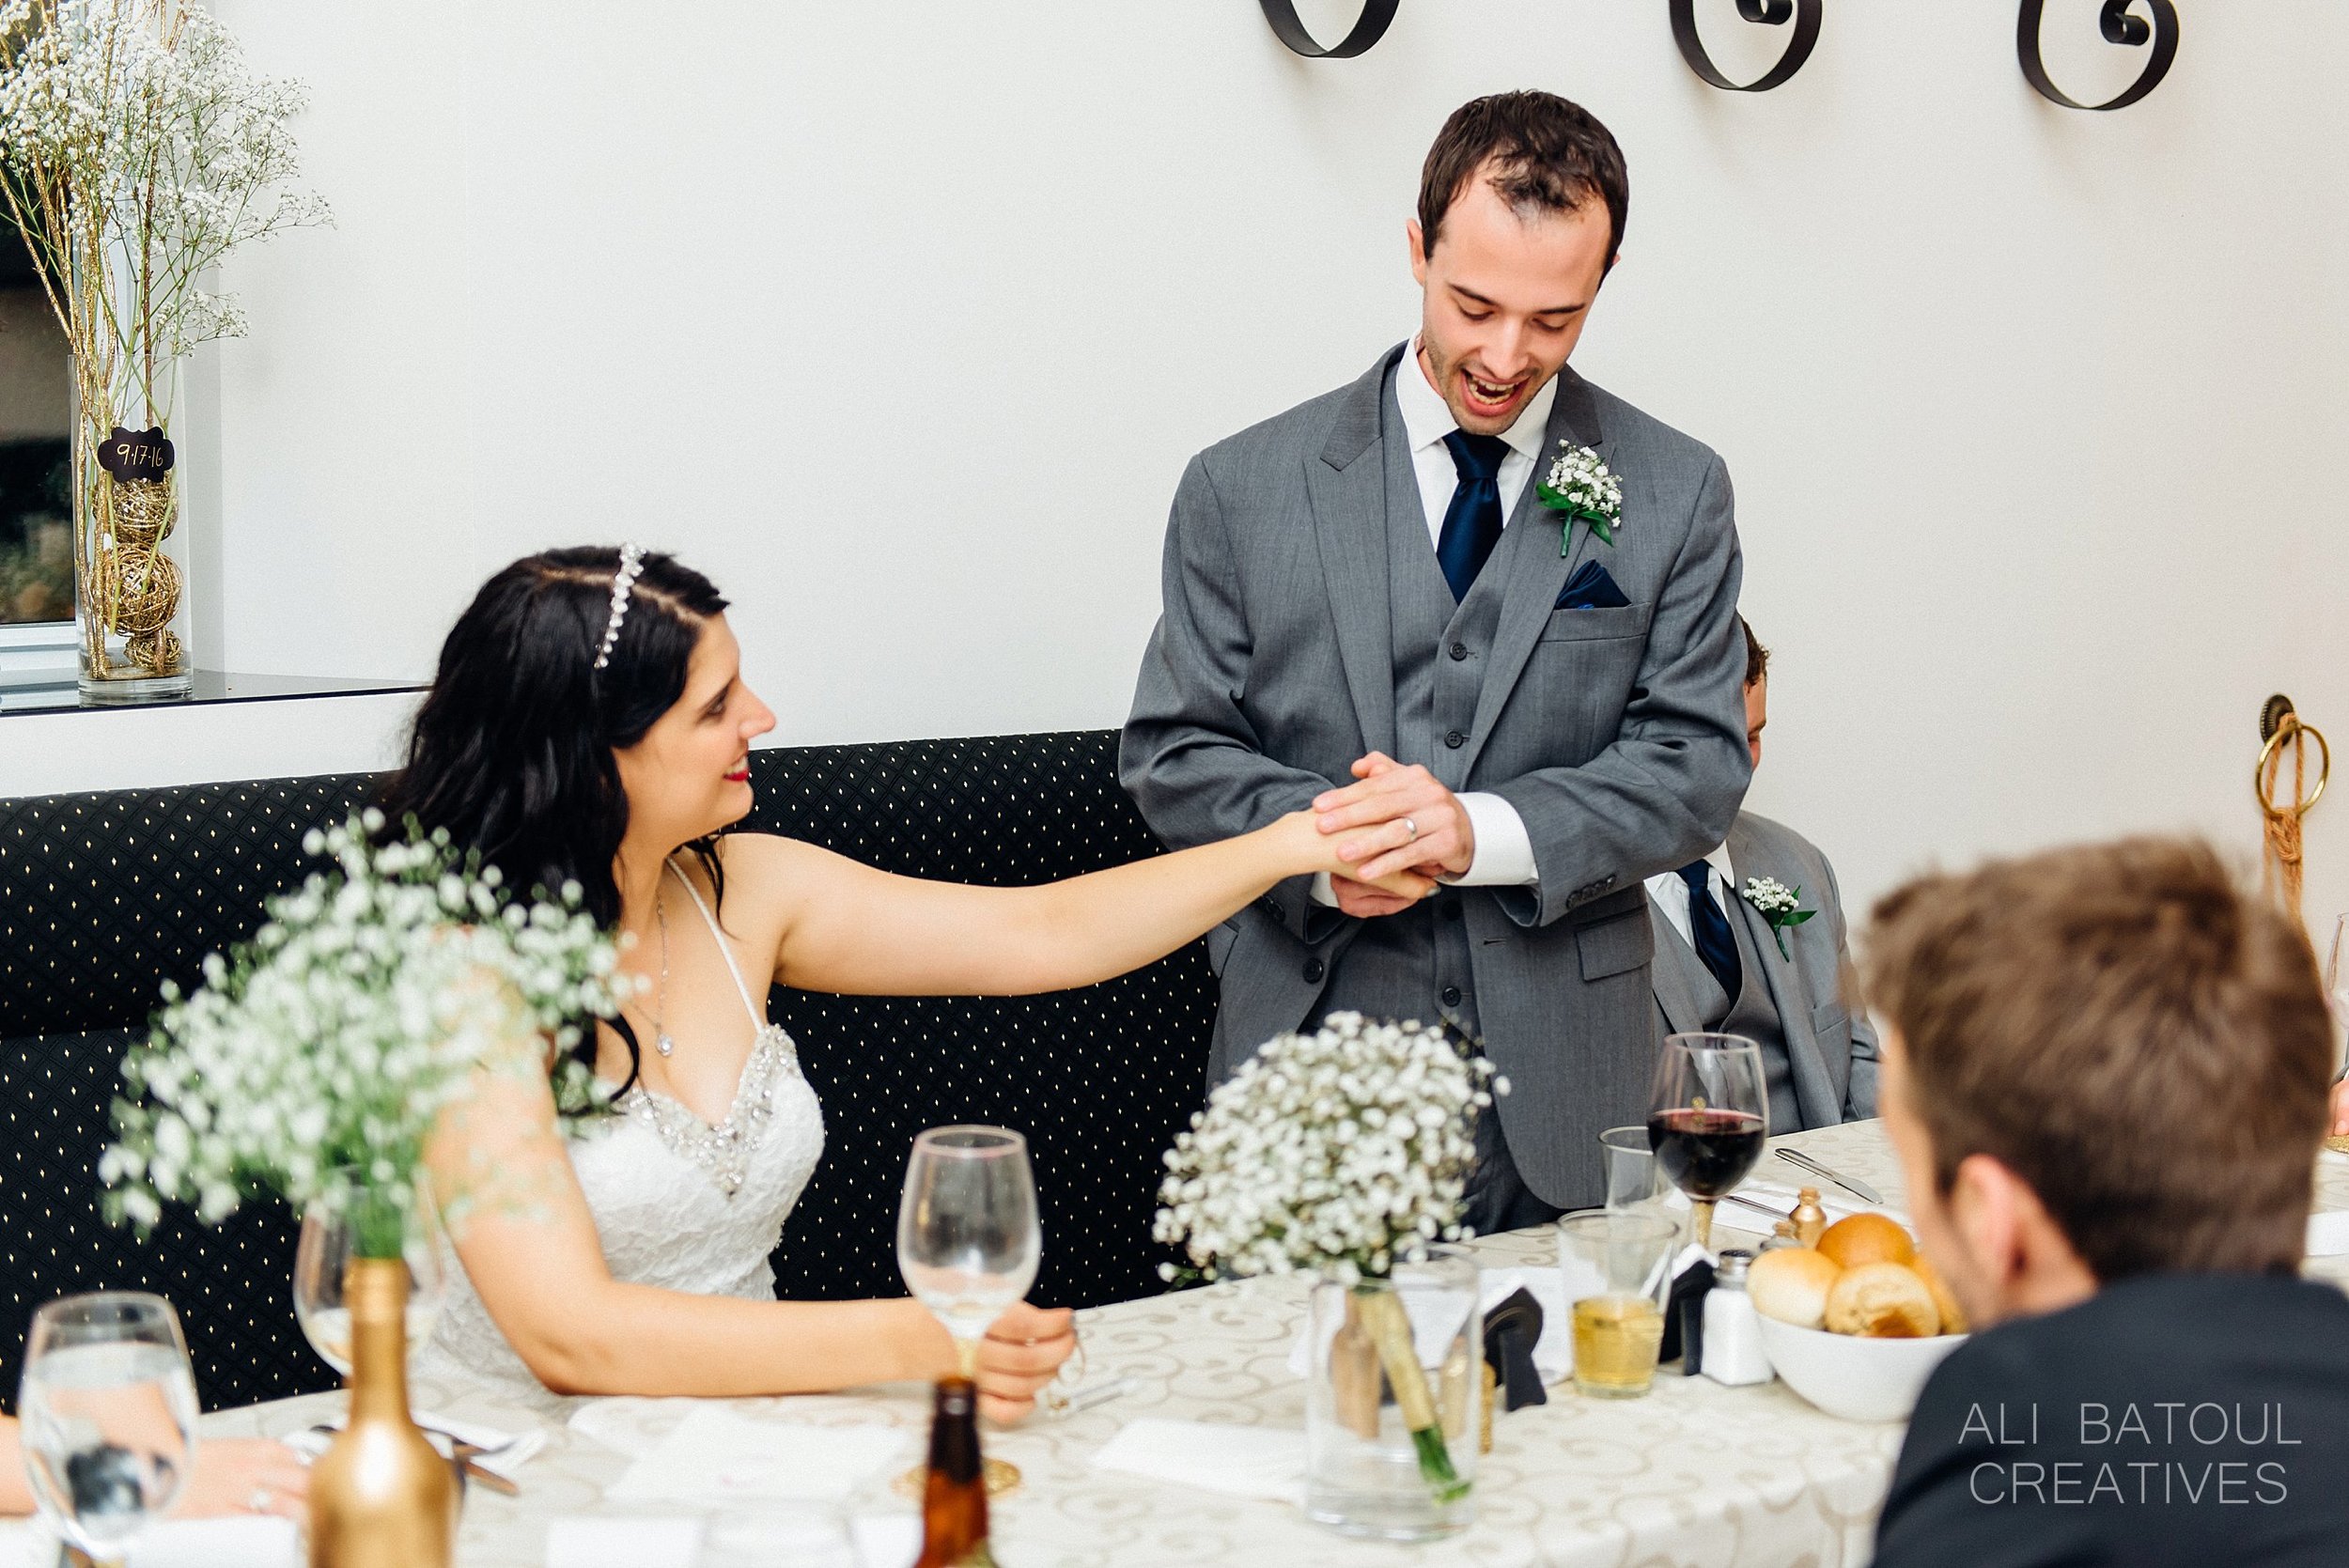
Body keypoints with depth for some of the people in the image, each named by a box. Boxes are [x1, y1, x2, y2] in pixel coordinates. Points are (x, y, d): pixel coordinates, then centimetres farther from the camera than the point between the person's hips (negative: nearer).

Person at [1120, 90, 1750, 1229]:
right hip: (1312, 1068, 0)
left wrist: (1481, 832, -18)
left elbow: (1697, 770, -2)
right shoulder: (1243, 489, 3)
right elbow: (1172, 754, 4)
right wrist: (1319, 840, -16)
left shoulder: (1674, 494, 4)